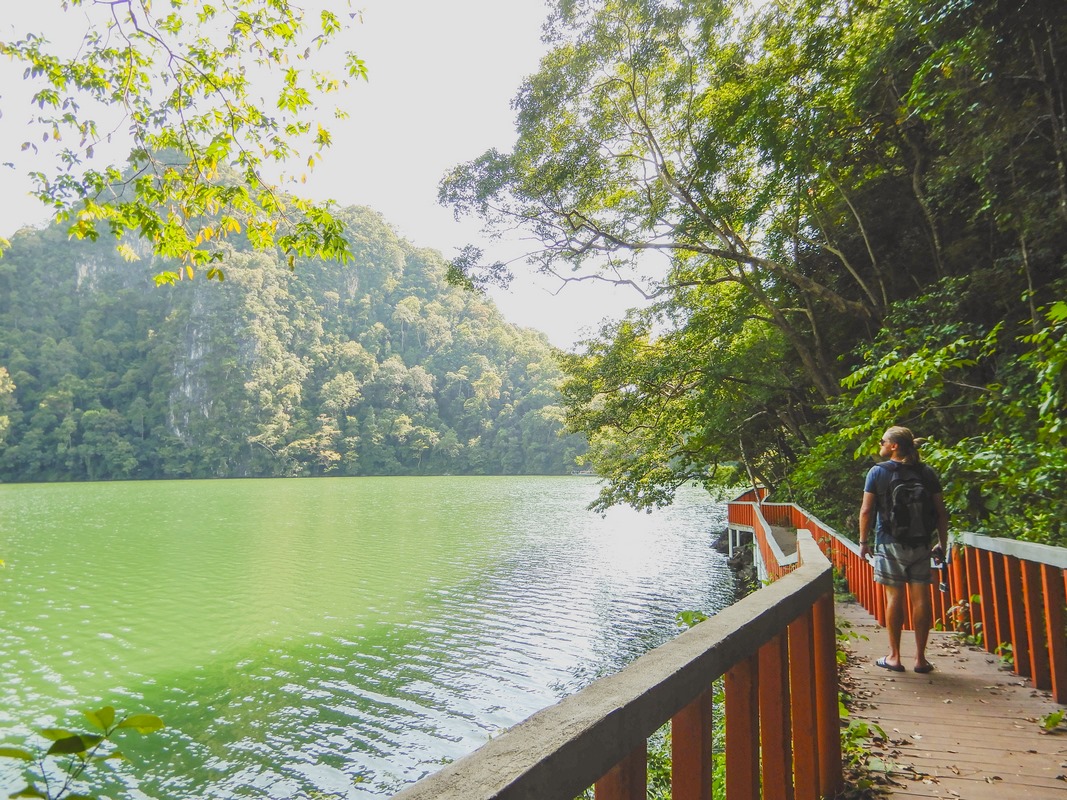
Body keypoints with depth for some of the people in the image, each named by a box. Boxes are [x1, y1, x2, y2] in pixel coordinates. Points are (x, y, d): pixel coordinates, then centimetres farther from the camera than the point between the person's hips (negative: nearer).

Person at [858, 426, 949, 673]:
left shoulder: (878, 472, -5)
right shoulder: (927, 473, 5)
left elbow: (867, 510, -7)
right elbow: (941, 512, 4)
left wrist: (863, 542, 1)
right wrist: (942, 544, 11)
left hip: (890, 544, -3)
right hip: (921, 545, 3)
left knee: (895, 597, 2)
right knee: (921, 598, 6)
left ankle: (894, 657, 10)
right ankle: (920, 658, 13)